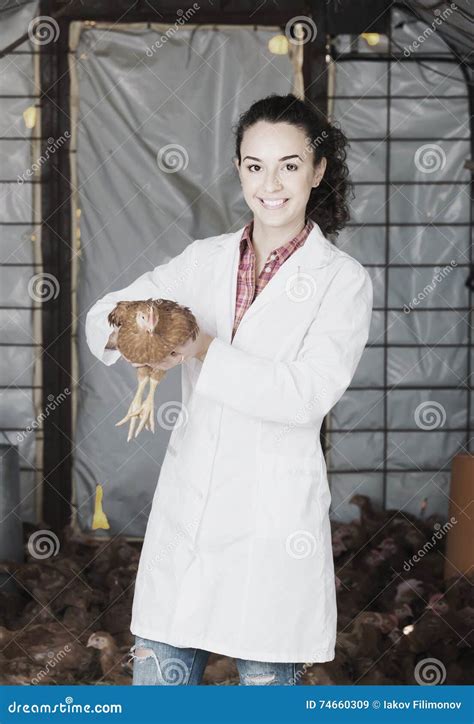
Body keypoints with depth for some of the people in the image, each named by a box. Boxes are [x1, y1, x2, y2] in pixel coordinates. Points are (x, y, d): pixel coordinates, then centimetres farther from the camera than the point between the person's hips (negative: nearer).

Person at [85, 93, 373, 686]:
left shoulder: (343, 280, -3)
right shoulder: (204, 260, 9)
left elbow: (308, 395, -15)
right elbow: (104, 313, 7)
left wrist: (204, 350, -23)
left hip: (274, 512, -4)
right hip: (187, 503, 4)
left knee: (267, 680, 6)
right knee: (158, 677, 6)